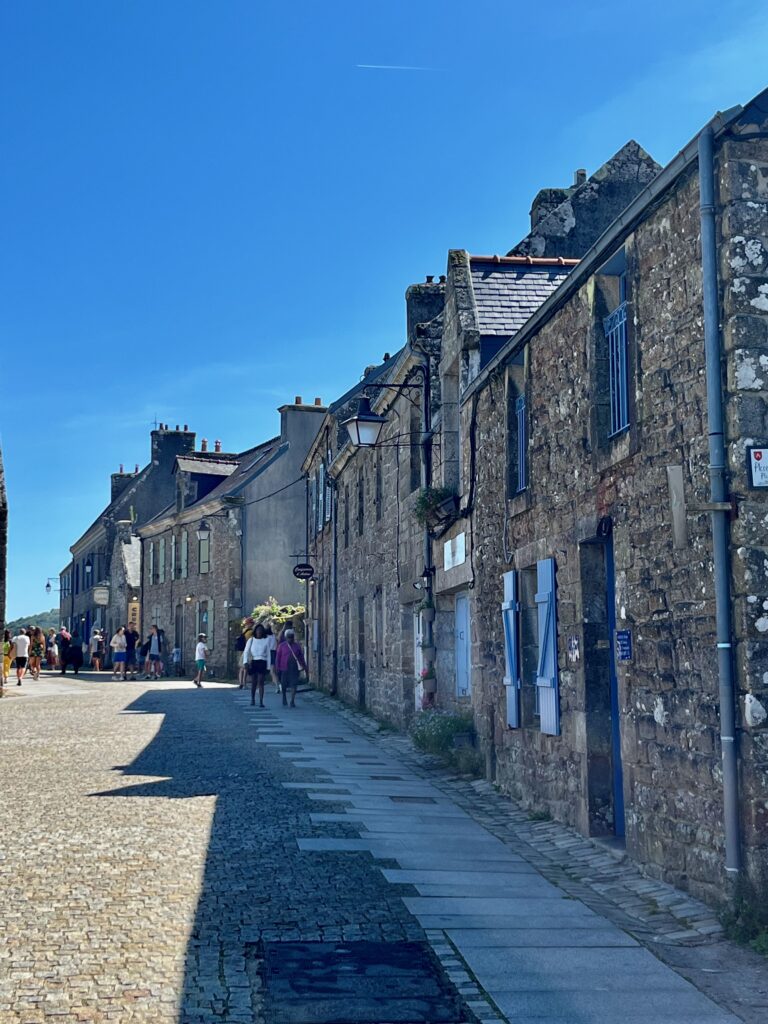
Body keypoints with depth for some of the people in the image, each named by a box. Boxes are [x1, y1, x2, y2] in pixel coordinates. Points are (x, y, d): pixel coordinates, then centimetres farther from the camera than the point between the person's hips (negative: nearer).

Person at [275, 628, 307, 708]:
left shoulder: (297, 646, 8)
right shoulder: (281, 646, 3)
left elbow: (301, 657, 12)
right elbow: (278, 657, 3)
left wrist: (304, 666, 10)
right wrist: (277, 668, -2)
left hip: (295, 668, 1)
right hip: (285, 668, -1)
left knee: (294, 684, -7)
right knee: (284, 683, 8)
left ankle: (292, 701, -5)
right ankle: (284, 696, 35)